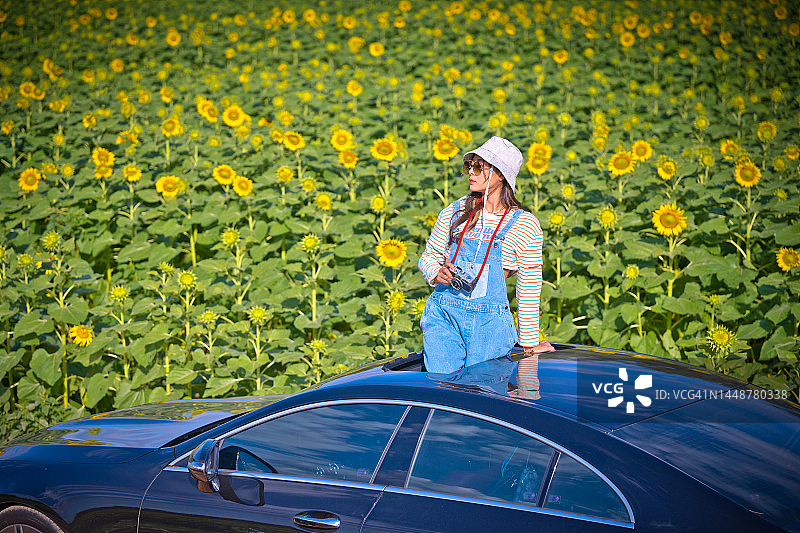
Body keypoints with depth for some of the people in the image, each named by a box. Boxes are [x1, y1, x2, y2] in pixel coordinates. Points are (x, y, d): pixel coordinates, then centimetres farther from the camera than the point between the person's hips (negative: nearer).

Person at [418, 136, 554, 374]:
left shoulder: (525, 225, 0)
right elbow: (428, 257, 19)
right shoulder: (454, 212, 8)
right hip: (443, 312, 2)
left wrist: (529, 341, 10)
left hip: (489, 322, -2)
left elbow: (529, 286, 6)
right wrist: (436, 274, -5)